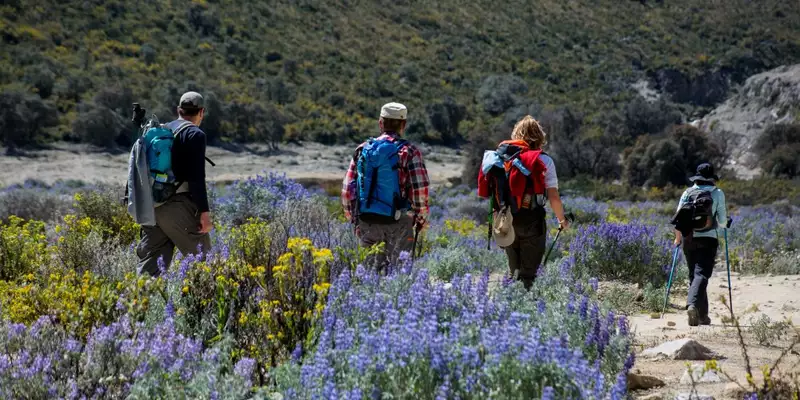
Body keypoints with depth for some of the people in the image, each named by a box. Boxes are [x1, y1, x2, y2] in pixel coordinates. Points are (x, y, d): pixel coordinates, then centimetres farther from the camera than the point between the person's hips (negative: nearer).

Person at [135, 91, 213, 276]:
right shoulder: (195, 134, -4)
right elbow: (197, 177, -14)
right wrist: (204, 211, -15)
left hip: (152, 206, 7)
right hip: (177, 206, -7)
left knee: (149, 263, 6)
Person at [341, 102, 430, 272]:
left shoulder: (363, 150, 7)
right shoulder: (408, 152, -5)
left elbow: (347, 188, 9)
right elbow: (420, 189, -10)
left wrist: (353, 219, 18)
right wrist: (421, 218, 4)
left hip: (367, 222, 3)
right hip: (397, 224, -3)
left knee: (370, 269, 12)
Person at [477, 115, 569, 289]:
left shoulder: (499, 157, 8)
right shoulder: (543, 160, -4)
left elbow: (485, 191, 7)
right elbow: (553, 197, -7)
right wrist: (562, 220, 8)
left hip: (505, 222, 4)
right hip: (531, 221, -4)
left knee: (514, 273, 18)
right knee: (528, 275, 0)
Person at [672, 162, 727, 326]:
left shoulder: (687, 192, 7)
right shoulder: (718, 193, 1)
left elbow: (678, 215, 3)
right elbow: (722, 221, 2)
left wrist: (678, 236, 15)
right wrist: (721, 224, 26)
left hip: (689, 238, 3)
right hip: (708, 239, -3)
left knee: (693, 275, 13)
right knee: (702, 274, -9)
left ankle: (702, 315, 15)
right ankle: (693, 304, -34)